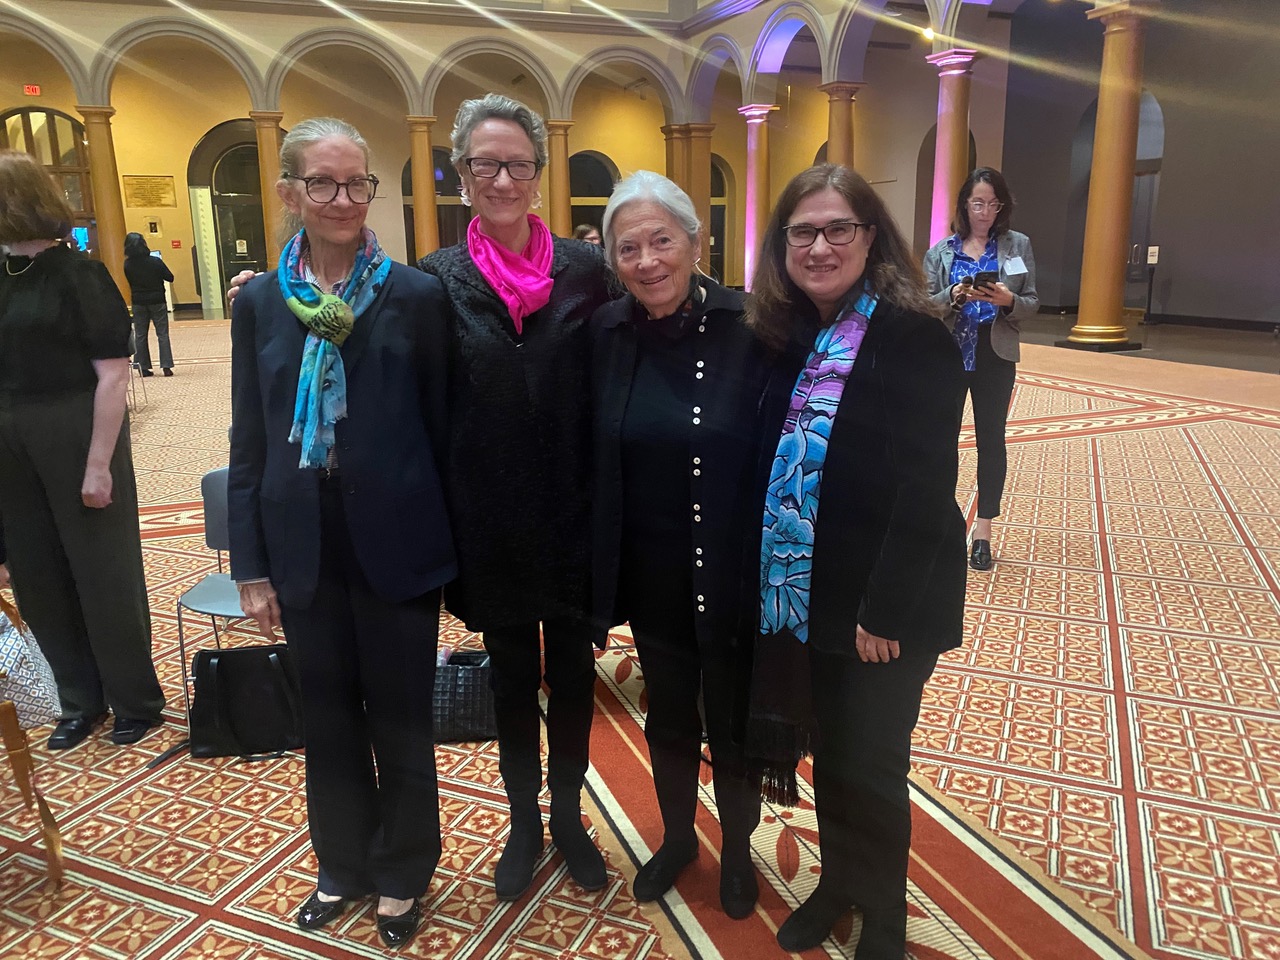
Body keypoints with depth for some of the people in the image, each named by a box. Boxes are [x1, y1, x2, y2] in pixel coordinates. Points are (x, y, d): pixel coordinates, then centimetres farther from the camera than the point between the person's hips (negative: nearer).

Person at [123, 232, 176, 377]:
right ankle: (166, 366, -2)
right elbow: (170, 278, -6)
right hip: (157, 301, -2)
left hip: (138, 303, 2)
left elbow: (130, 282, 6)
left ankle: (143, 367, 11)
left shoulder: (127, 265, -6)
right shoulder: (155, 261, -14)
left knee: (140, 336, 10)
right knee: (162, 334, 4)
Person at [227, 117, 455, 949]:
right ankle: (343, 864, 41)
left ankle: (403, 874, 35)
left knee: (400, 722, 12)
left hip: (395, 545, -3)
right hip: (305, 549, 3)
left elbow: (441, 428, -4)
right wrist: (251, 564, 3)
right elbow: (249, 443, 5)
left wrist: (447, 546, -4)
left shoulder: (416, 296, -6)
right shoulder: (261, 302, 3)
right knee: (329, 720, 18)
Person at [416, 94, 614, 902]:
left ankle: (568, 815, 36)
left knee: (572, 669, 14)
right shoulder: (439, 279, -3)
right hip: (489, 523, 0)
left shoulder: (587, 270, -4)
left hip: (572, 516, 0)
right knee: (512, 675, 16)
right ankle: (525, 821, 37)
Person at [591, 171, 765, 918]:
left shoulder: (750, 330, -16)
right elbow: (595, 457, 2)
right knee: (668, 720, 22)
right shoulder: (607, 334, -5)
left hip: (732, 578, -3)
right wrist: (601, 570, 1)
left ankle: (738, 849, 45)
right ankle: (677, 838, 48)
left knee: (732, 724, 17)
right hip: (649, 576, 3)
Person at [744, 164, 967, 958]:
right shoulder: (791, 337, 5)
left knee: (869, 766, 9)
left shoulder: (917, 340, -15)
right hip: (805, 595, 5)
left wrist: (884, 611, -20)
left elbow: (926, 491, -19)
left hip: (884, 606, -5)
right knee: (828, 752, 19)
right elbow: (773, 468, 6)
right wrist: (771, 583, 3)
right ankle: (838, 882, 42)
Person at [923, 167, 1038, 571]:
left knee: (991, 441, 4)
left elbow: (1032, 304, 2)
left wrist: (1009, 301, -19)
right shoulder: (941, 250, 2)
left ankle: (983, 532, 12)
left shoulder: (1019, 245, 3)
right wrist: (954, 295, -21)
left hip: (995, 359, 0)